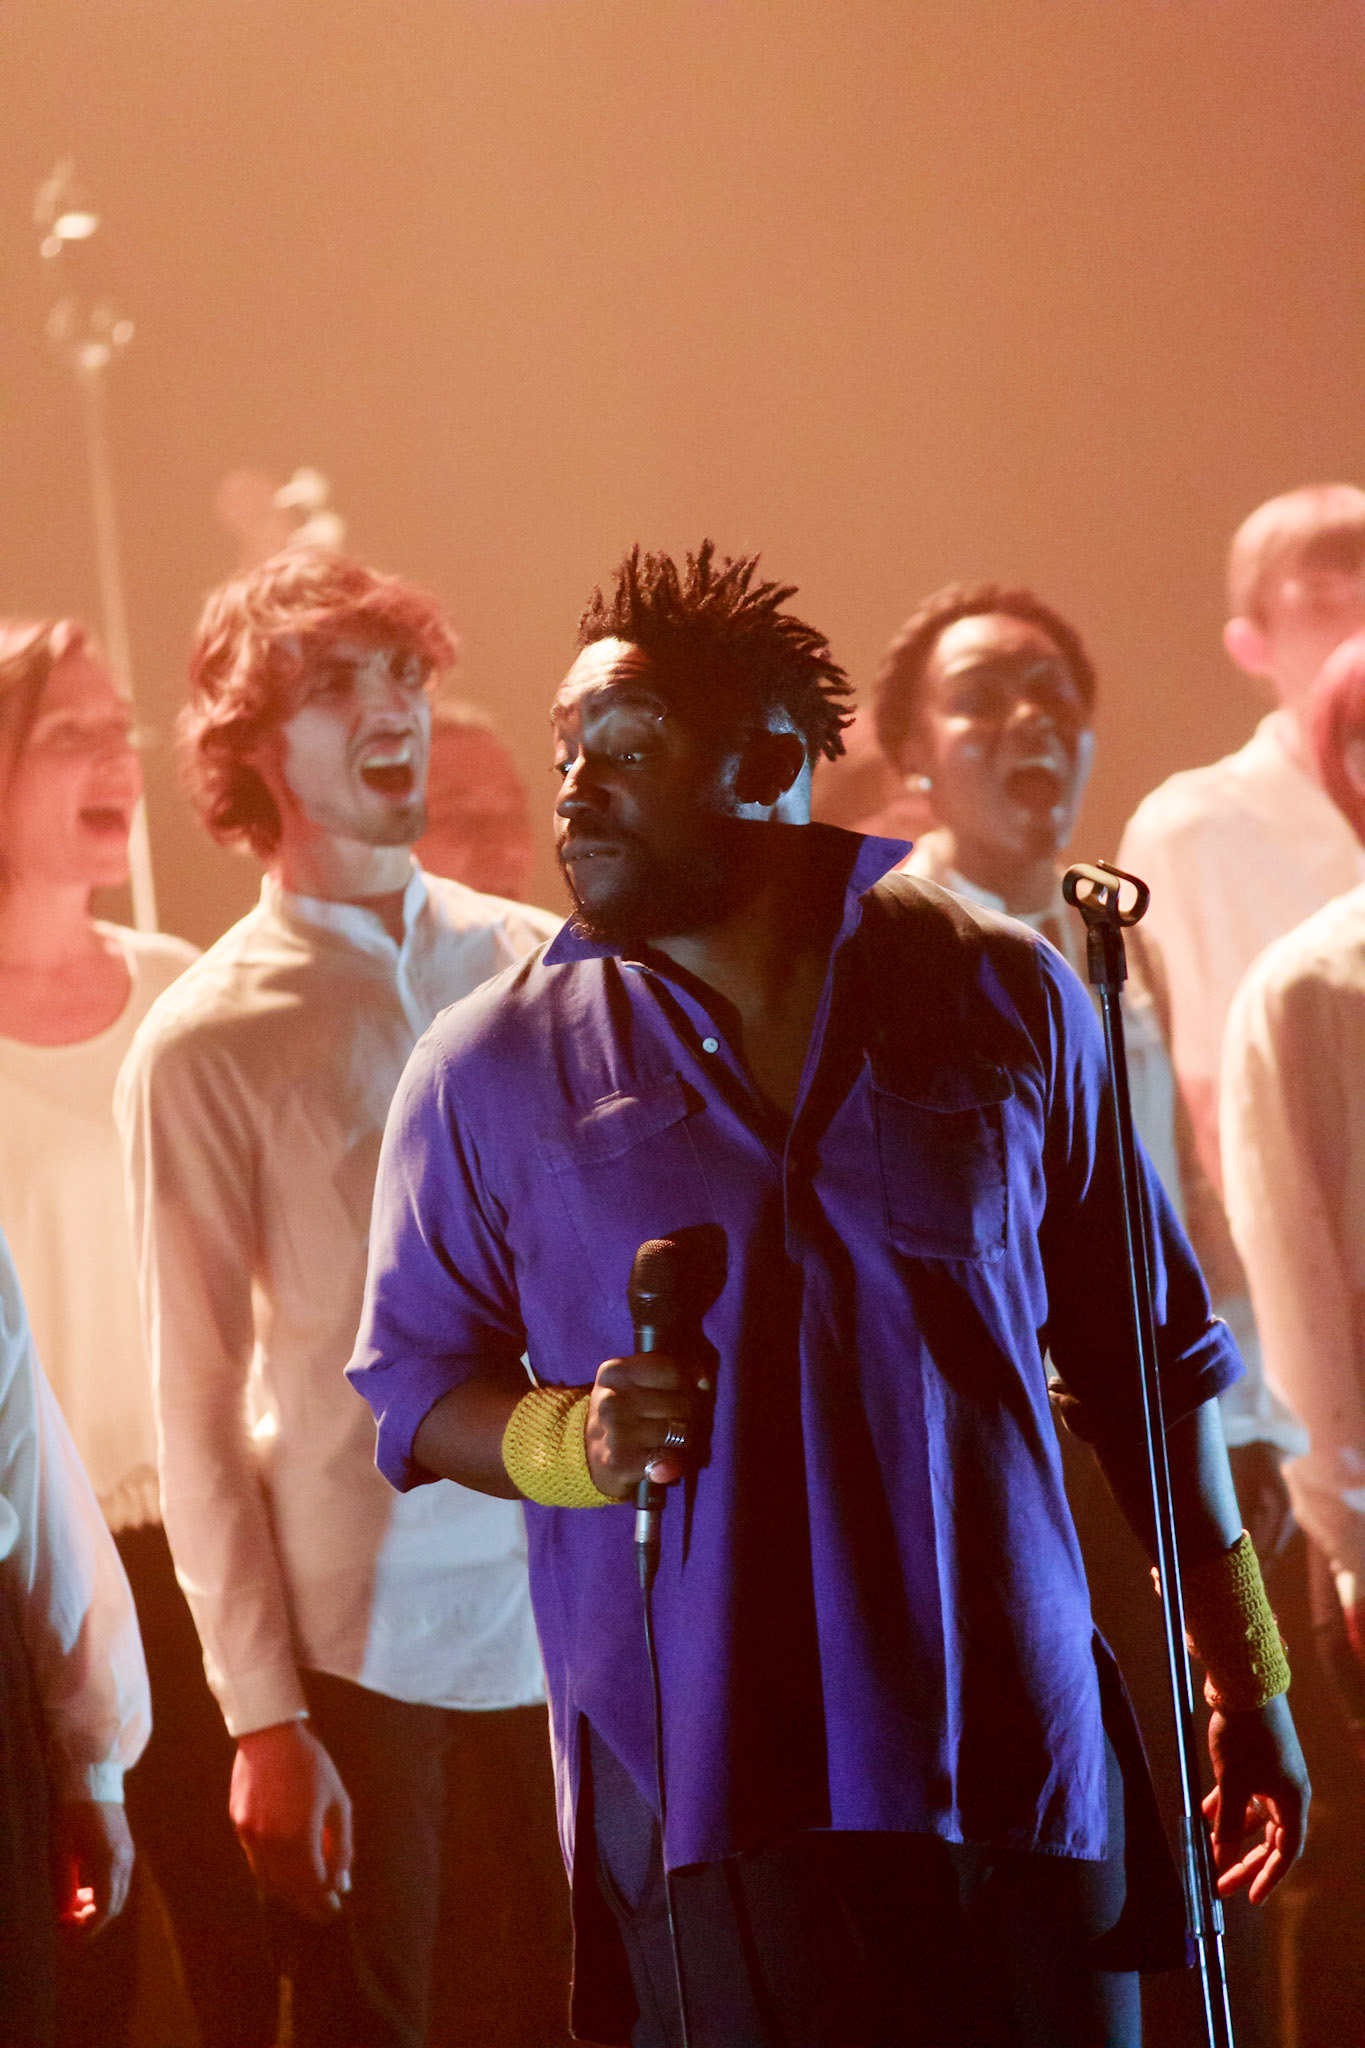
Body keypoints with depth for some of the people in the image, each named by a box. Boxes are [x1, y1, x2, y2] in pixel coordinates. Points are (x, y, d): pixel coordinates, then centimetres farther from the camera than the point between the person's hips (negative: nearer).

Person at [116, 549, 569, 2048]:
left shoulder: (538, 968, 7)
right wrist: (264, 1714, -7)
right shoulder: (206, 1043, -3)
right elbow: (198, 1404, -3)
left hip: (568, 1619, 3)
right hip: (360, 1641, -3)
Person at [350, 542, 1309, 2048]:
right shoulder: (488, 1071, 5)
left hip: (1019, 1756, 1)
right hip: (696, 1794, -1)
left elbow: (1151, 1355, 12)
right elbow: (412, 1386, 9)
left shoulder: (1006, 1000, 7)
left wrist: (1247, 1673, 11)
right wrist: (566, 1439, -13)